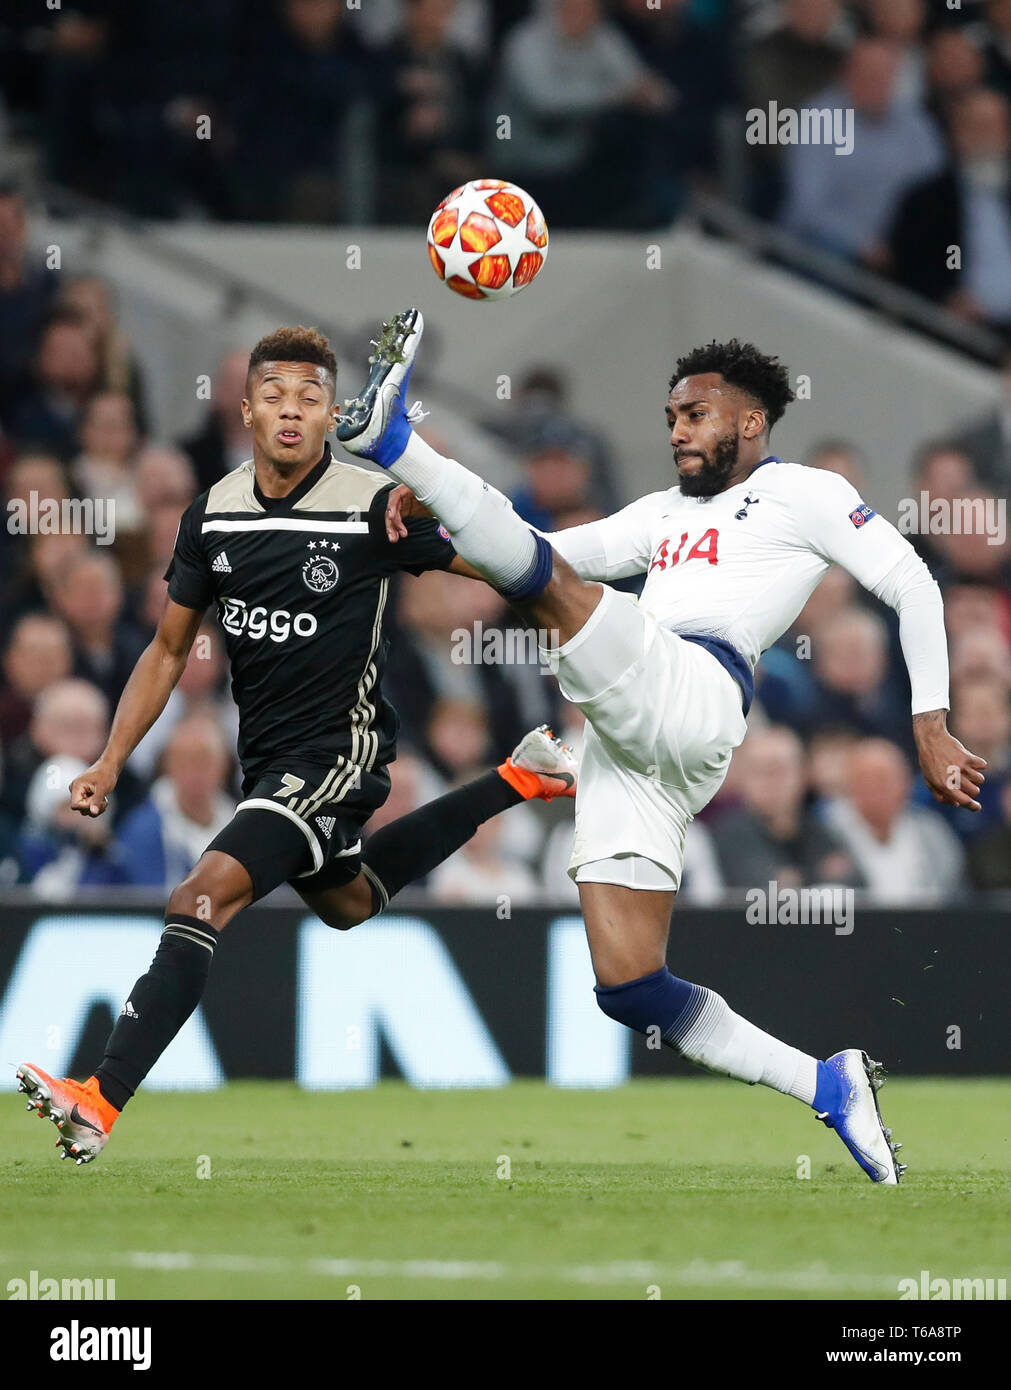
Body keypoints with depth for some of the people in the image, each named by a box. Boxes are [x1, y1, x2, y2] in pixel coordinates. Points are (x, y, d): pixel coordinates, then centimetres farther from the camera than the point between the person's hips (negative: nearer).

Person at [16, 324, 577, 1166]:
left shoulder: (374, 508, -15)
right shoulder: (213, 515, 0)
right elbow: (171, 649, 11)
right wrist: (112, 762, 5)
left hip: (340, 747, -8)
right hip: (268, 758, 8)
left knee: (204, 897, -24)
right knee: (348, 904, 32)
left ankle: (100, 1104, -30)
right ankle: (515, 781, 48)